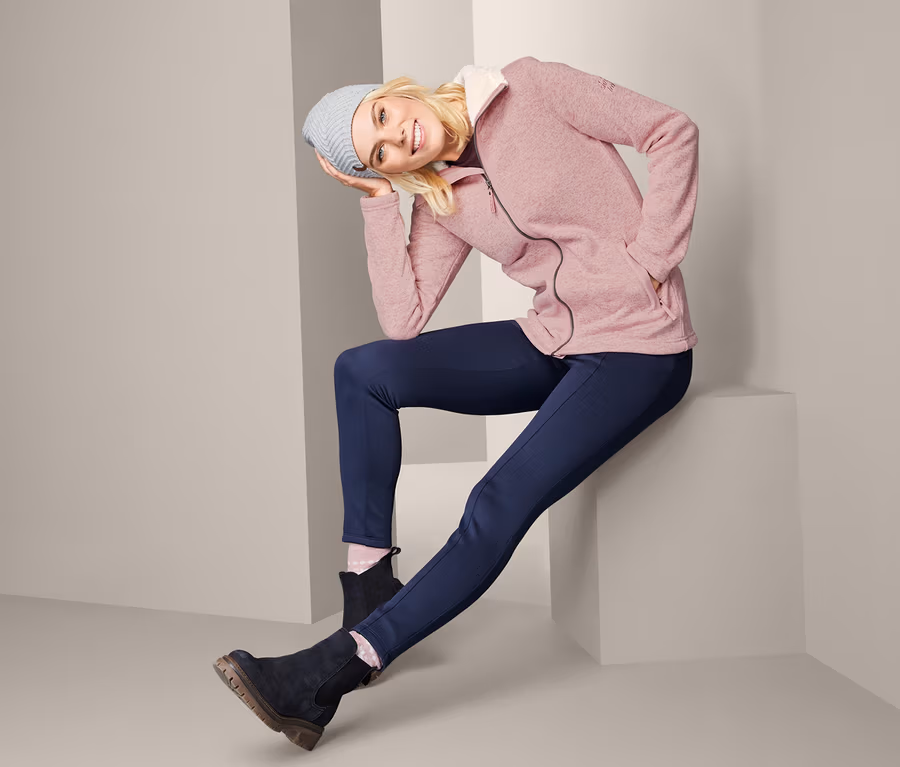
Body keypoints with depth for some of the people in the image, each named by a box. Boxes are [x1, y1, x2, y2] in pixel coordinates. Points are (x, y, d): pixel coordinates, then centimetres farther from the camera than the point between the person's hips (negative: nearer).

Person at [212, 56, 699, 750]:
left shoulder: (533, 89, -8)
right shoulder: (443, 205, 5)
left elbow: (673, 130, -7)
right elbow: (403, 320, -6)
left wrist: (650, 260, -14)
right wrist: (378, 197, -5)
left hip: (639, 348, -6)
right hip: (552, 340, 6)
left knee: (499, 505, -22)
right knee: (361, 371, -5)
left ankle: (334, 671, -18)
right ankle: (369, 585, -2)